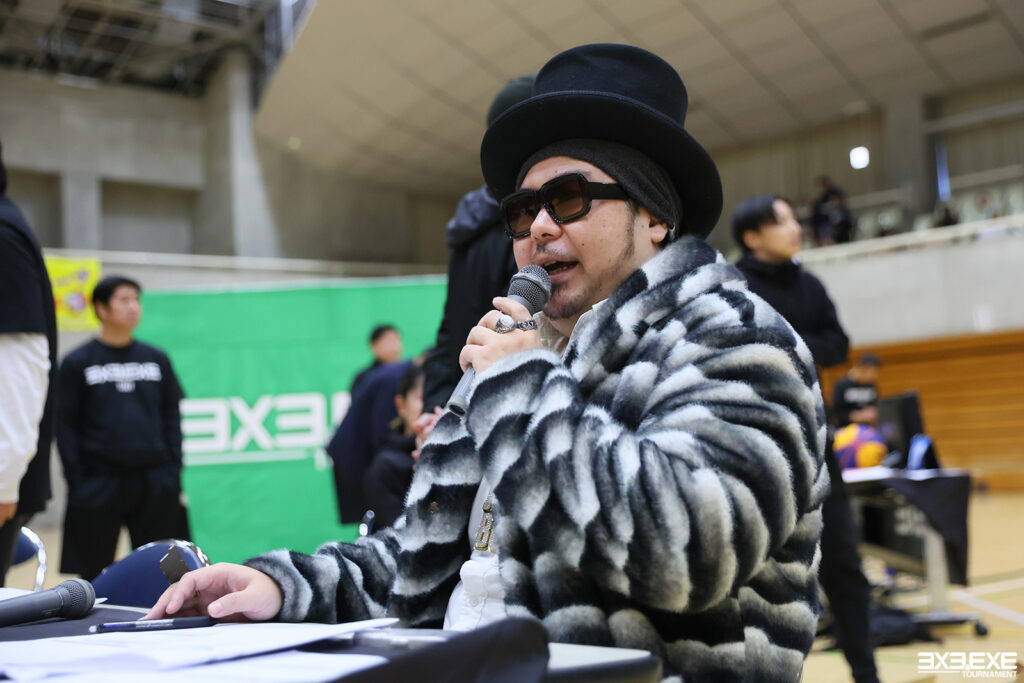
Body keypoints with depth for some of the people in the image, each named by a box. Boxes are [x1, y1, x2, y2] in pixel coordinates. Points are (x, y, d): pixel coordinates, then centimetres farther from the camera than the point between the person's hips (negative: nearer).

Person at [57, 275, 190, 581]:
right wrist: (76, 482, -7)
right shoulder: (77, 363, 1)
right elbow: (65, 426, -1)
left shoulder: (157, 358, 10)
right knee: (95, 578, 5)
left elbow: (172, 417, 11)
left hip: (156, 486, 3)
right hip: (99, 485, -2)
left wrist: (174, 473, 3)